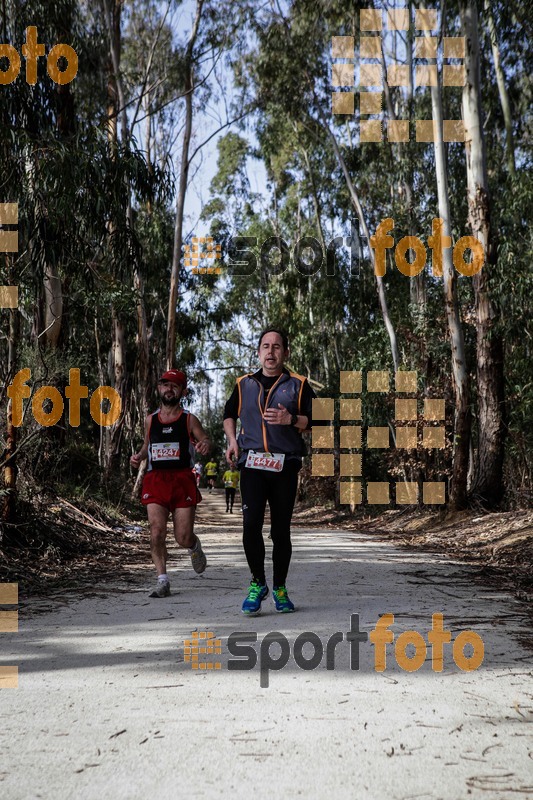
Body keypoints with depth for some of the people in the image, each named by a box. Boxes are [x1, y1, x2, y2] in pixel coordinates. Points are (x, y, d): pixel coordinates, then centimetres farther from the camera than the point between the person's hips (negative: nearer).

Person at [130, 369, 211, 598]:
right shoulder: (150, 420, 12)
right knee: (156, 533, -11)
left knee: (183, 538, -2)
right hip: (155, 480, 2)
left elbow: (206, 440, 6)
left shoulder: (189, 420, 4)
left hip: (182, 480, -2)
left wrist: (205, 445, -18)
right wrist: (139, 456, 5)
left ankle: (195, 547, 36)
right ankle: (163, 581, 1)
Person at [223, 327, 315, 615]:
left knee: (281, 531, 4)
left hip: (285, 466, -1)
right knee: (251, 524, -12)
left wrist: (291, 419, -15)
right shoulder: (244, 384, 14)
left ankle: (279, 588, 20)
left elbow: (315, 420, 2)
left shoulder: (298, 385, 8)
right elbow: (229, 414, 29)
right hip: (251, 464, 1)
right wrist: (232, 440, 13)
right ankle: (257, 583, 6)